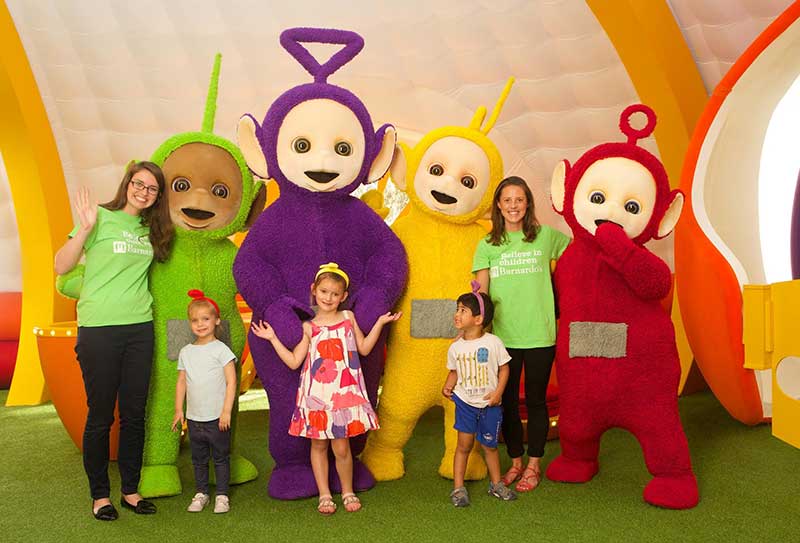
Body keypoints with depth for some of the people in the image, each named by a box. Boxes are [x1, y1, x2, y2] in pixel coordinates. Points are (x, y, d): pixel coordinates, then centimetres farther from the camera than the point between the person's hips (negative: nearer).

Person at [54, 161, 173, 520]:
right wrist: (85, 228, -22)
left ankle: (130, 490, 24)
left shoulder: (151, 229, 10)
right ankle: (99, 495, 20)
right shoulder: (101, 218, -6)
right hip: (99, 329, -5)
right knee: (100, 416, 5)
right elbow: (61, 267, -11)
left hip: (140, 328, 5)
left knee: (134, 414, 10)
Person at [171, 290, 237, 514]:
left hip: (217, 418, -4)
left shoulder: (221, 349, -8)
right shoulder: (186, 352, 6)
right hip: (194, 418, 4)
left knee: (221, 457, 6)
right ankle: (201, 493, 29)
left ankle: (222, 495, 18)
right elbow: (182, 382, 12)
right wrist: (178, 409, 7)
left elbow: (231, 382, -10)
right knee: (198, 459, 15)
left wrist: (226, 411, -14)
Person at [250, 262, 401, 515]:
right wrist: (272, 338, -3)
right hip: (316, 394, 0)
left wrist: (379, 323, 9)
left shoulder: (348, 317, 6)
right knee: (318, 445, 9)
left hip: (344, 393, 0)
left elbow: (364, 348, 13)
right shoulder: (309, 327, 2)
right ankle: (324, 495, 24)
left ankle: (348, 492, 23)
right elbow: (294, 361, 0)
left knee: (341, 447, 1)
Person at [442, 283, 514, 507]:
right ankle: (458, 488, 12)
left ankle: (496, 484, 30)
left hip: (489, 404, -1)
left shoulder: (493, 342, -12)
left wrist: (498, 392, -12)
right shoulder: (455, 347, -3)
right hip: (465, 402, 1)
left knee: (490, 446, 12)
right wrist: (448, 386, -8)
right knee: (464, 444, 2)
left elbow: (504, 368, -4)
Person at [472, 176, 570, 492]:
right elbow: (480, 291, 1)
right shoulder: (487, 245, 3)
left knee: (536, 401, 9)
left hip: (540, 335, -1)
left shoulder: (546, 236, 1)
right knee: (507, 400, 11)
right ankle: (515, 462, 29)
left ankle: (534, 465, 25)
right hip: (503, 335, 1)